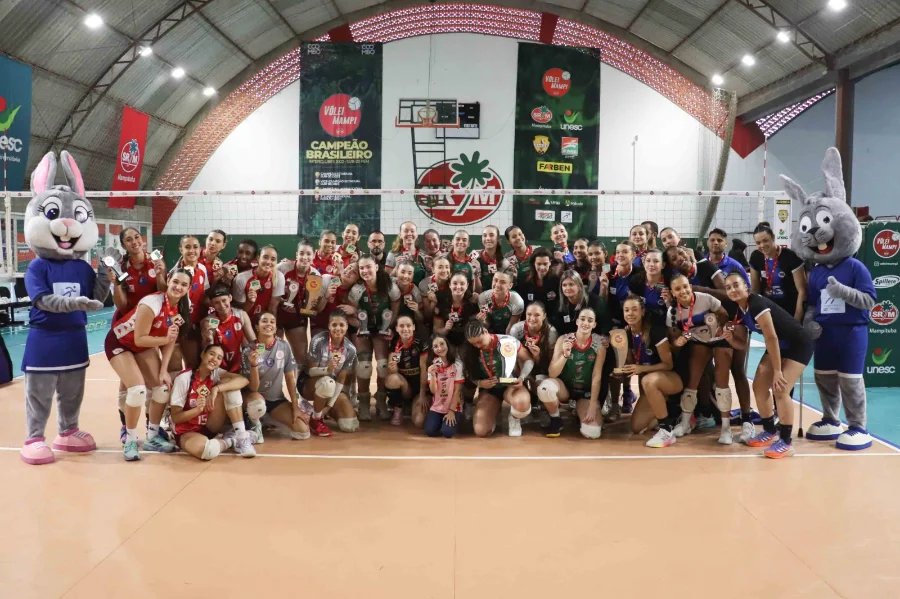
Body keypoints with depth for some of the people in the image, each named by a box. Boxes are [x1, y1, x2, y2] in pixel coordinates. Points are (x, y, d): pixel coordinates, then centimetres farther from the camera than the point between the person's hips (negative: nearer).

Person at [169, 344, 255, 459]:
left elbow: (243, 380, -21)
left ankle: (241, 437, -16)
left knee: (228, 383, -16)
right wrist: (198, 409, -32)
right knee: (208, 450, -43)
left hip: (210, 427, 5)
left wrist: (216, 389, -34)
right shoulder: (183, 378, -14)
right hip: (187, 432, -5)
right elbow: (175, 417, -14)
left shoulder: (216, 373, -2)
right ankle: (230, 440, -8)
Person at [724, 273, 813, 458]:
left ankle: (786, 442, -6)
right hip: (778, 346, 8)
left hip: (799, 345, -8)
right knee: (759, 386, 4)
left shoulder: (757, 304, -27)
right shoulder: (736, 312, -2)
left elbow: (771, 337, -28)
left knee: (780, 389, -16)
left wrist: (777, 371, -24)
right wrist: (729, 338, -19)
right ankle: (770, 432, 20)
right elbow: (743, 344, 4)